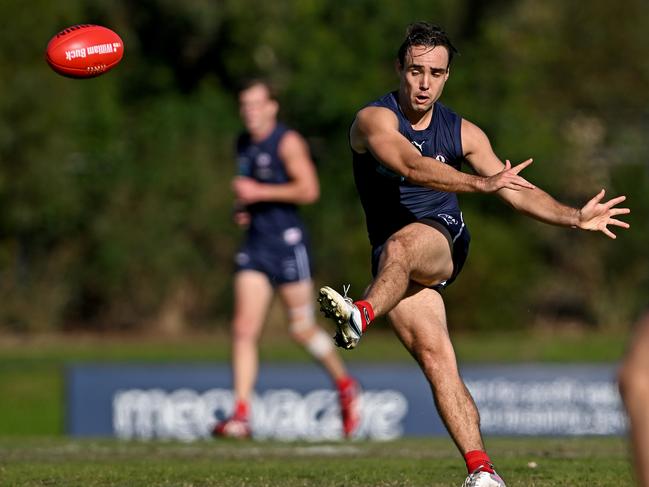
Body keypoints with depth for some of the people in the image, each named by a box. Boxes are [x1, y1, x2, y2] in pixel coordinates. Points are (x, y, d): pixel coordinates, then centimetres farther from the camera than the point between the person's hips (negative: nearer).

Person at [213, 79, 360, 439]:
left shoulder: (287, 142, -8)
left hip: (287, 242, -6)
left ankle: (345, 386, 27)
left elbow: (309, 190, -17)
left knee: (302, 329, 2)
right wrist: (241, 207, 9)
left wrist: (258, 193, -17)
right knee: (244, 329, -7)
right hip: (255, 245, 6)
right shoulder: (244, 145, 14)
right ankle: (241, 416, -11)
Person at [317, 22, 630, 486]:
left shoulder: (463, 132, 10)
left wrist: (577, 217, 3)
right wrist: (482, 183, -34)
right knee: (436, 357, -17)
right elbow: (412, 167, -23)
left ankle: (362, 314, -65)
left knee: (401, 244, -36)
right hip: (392, 259, -1)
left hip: (444, 241, 1)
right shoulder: (375, 119, -5)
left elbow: (517, 191, 14)